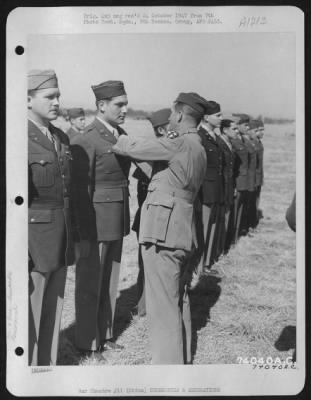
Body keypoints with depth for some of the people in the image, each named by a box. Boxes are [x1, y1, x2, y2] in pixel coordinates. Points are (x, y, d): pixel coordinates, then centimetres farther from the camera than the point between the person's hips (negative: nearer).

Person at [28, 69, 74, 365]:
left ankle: (48, 364, 32)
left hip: (61, 239, 7)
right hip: (33, 239, -7)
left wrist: (71, 236, 15)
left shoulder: (62, 138, 10)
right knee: (29, 315, 5)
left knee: (53, 310, 17)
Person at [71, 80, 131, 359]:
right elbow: (80, 189, -16)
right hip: (95, 222, -8)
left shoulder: (122, 135, 10)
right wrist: (85, 231, -16)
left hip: (118, 220, 8)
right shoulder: (85, 141, -16)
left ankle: (105, 334, 32)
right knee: (90, 284, 6)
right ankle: (88, 343, 21)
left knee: (110, 281, 17)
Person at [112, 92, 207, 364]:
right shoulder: (197, 149, 16)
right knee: (178, 299, 20)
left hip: (164, 233, -10)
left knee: (163, 305, -4)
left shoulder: (181, 144, -13)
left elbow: (133, 148, -10)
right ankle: (182, 358, 34)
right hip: (181, 232, 10)